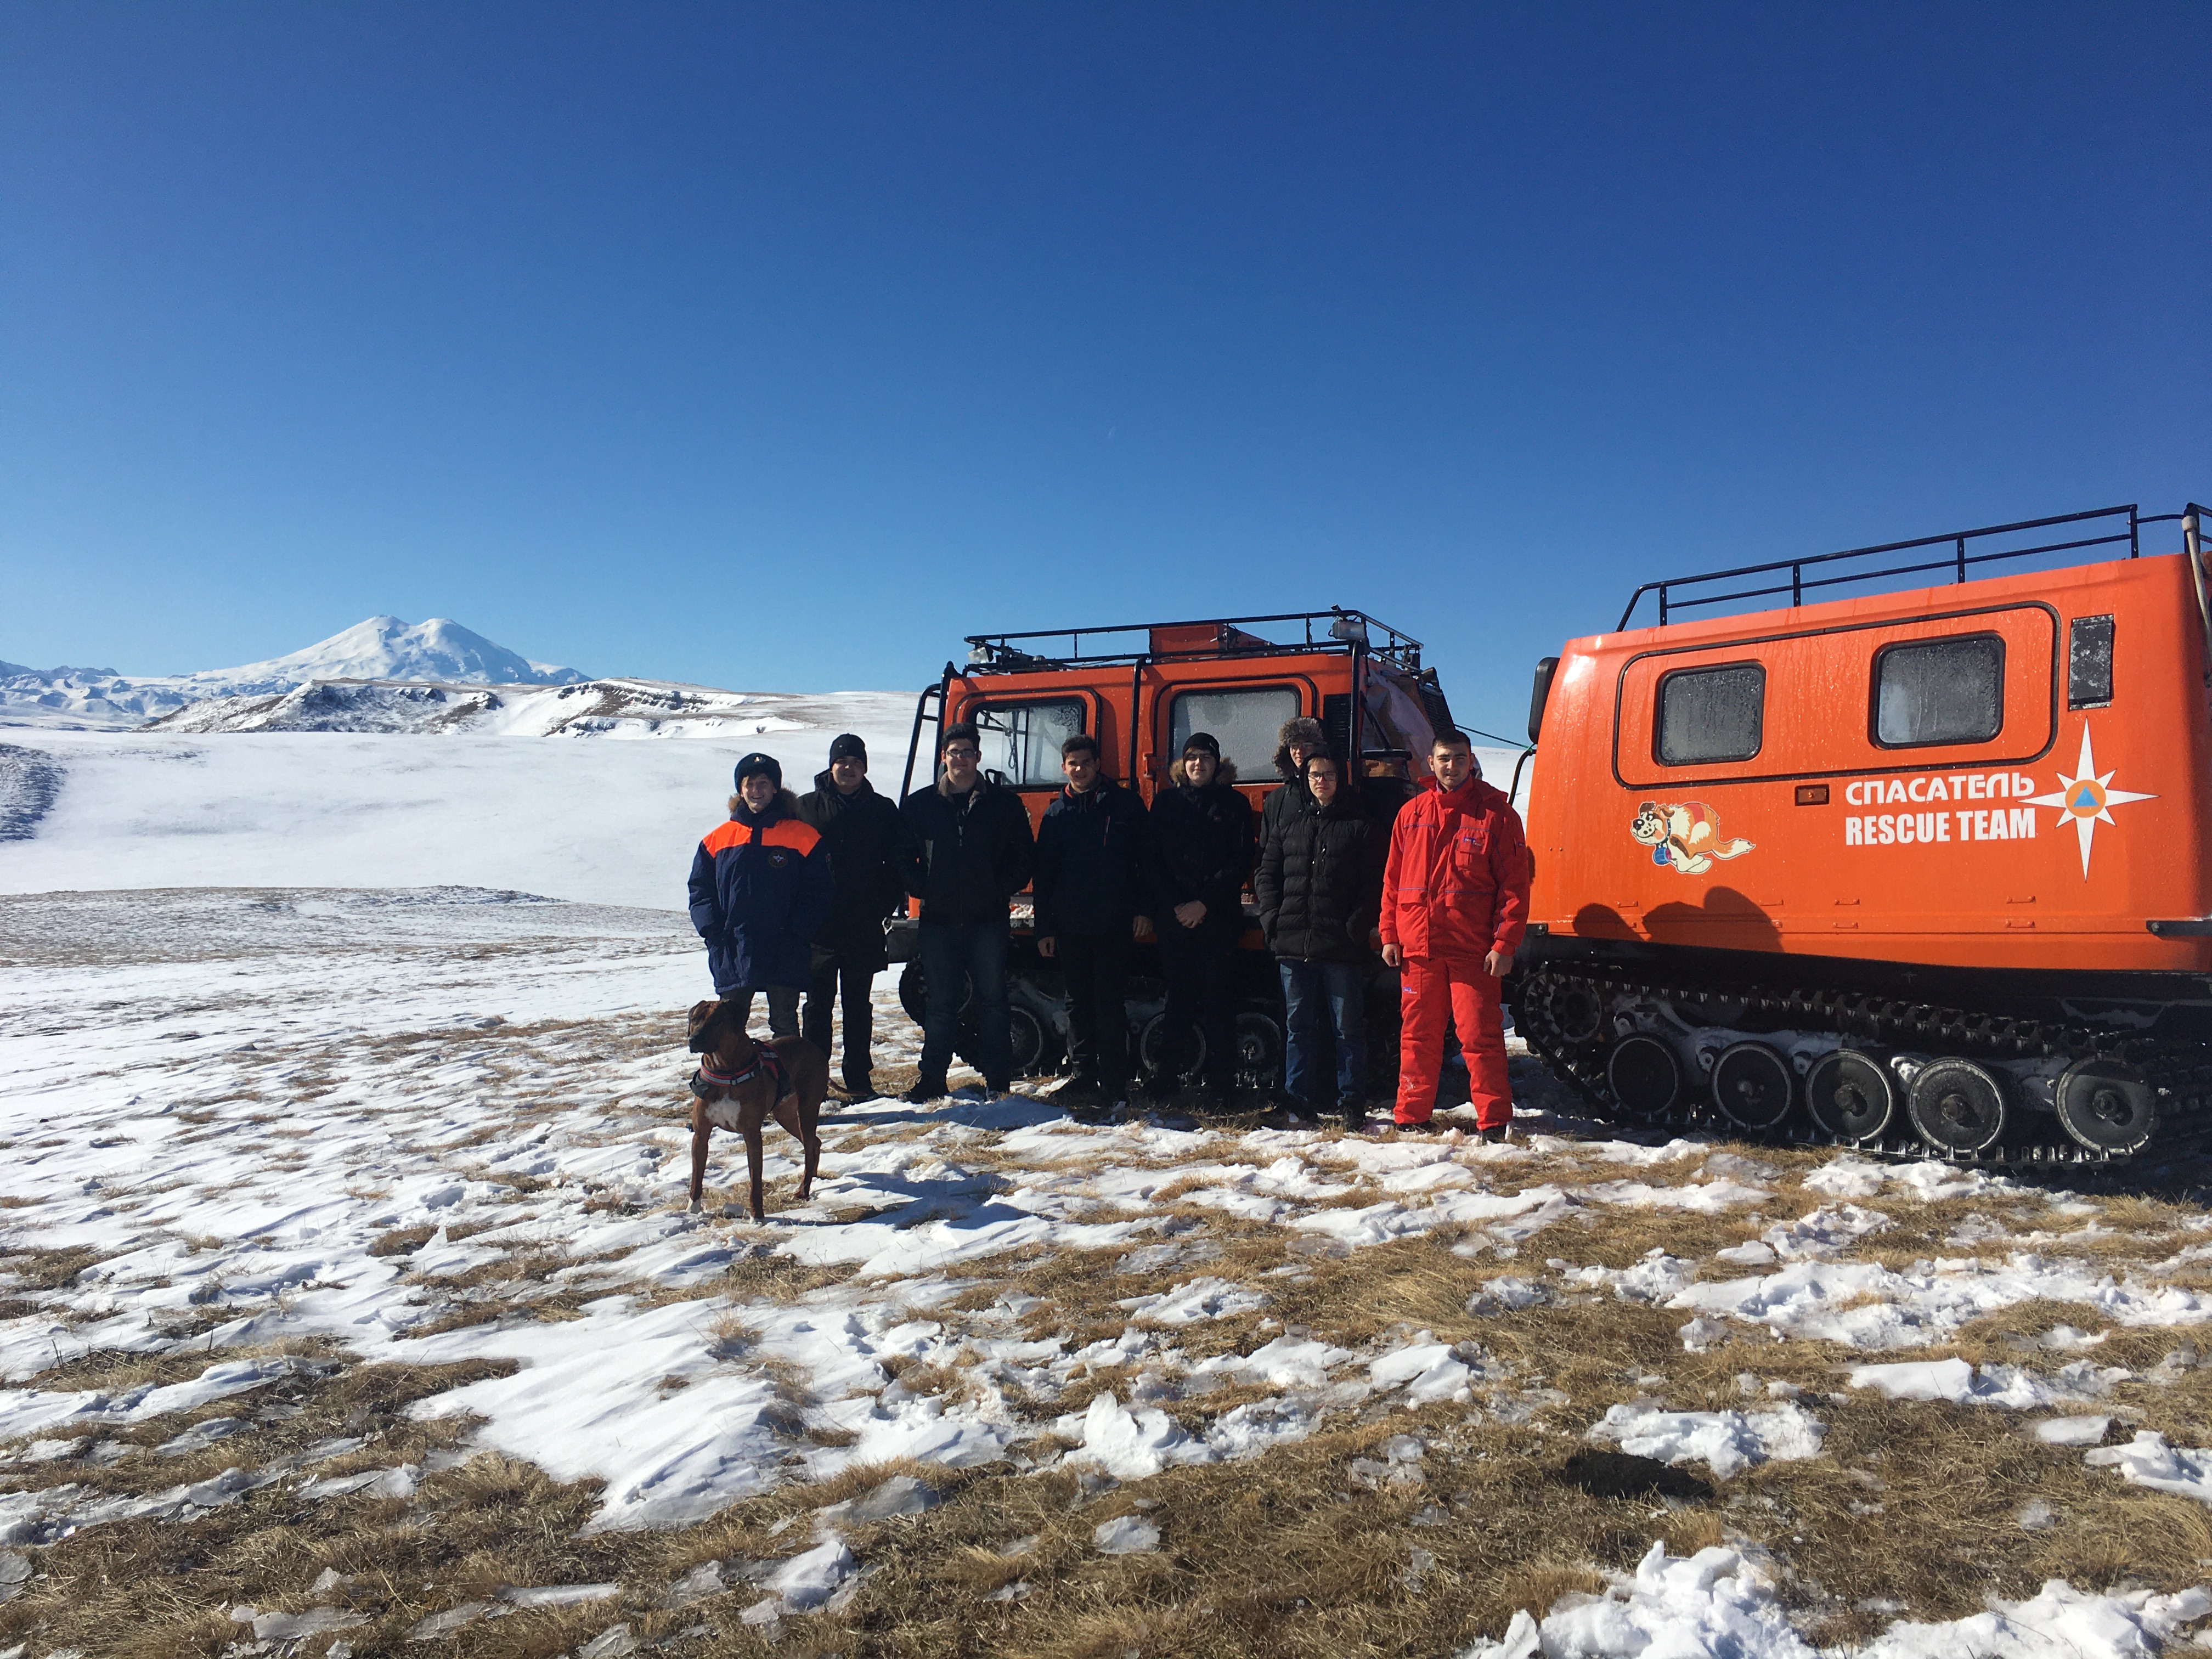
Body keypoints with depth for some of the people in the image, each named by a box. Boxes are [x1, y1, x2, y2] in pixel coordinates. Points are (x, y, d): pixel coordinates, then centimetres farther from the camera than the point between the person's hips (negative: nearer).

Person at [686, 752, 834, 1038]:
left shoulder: (803, 838, 1)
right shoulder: (717, 839, 9)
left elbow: (817, 893, -1)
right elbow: (700, 890, 9)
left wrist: (797, 934, -12)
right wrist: (713, 931, -6)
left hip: (784, 958, -2)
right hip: (732, 957, 2)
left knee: (785, 1027, 7)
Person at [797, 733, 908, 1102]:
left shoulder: (882, 810, 8)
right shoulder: (806, 807, 5)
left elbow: (897, 864, 8)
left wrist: (887, 904, -4)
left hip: (865, 929, 1)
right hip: (819, 928, -1)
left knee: (858, 1007, 9)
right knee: (819, 1006, 3)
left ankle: (859, 1080, 16)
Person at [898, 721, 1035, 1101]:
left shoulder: (1004, 803, 5)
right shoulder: (919, 805, 8)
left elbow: (1025, 856, 6)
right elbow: (903, 859, 9)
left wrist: (1001, 891, -5)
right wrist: (923, 890, -4)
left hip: (988, 919, -1)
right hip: (938, 920, 1)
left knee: (992, 1000, 3)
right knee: (940, 1003, 5)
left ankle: (998, 1080, 11)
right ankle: (932, 1078, 14)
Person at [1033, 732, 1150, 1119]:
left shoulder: (1125, 804, 5)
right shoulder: (1056, 813, 11)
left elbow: (1145, 859, 5)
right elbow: (1043, 873, 12)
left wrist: (1143, 909, -4)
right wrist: (1044, 928, 7)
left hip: (1114, 926, -3)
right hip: (1069, 927, 3)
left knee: (1109, 1006, -5)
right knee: (1079, 1004, 10)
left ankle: (1114, 1087, -2)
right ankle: (1085, 1079, 20)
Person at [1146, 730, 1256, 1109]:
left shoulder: (1234, 804, 5)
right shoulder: (1166, 802, 11)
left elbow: (1240, 864, -2)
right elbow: (1153, 860, 6)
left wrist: (1205, 904, -10)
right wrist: (1173, 906, -6)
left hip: (1217, 919, -2)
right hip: (1174, 919, 2)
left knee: (1218, 1001, -3)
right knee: (1179, 999, 8)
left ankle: (1221, 1088, -1)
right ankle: (1175, 1076, 16)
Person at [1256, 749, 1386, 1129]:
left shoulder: (1361, 826, 3)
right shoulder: (1288, 823, 15)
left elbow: (1375, 883, -2)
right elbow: (1266, 875, 16)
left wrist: (1356, 926, -12)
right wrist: (1273, 918, 3)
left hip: (1342, 947, -3)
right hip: (1293, 945, 4)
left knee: (1349, 1028, 3)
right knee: (1299, 1027, 9)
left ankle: (1352, 1105, 11)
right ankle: (1299, 1102, 16)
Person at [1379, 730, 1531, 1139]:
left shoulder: (1496, 813, 1)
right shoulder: (1411, 814, 11)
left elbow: (1515, 885, -3)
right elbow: (1393, 880, 14)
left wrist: (1504, 945, -10)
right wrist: (1390, 935, 6)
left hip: (1473, 951, -3)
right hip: (1417, 949, 3)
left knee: (1480, 1036, -3)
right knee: (1418, 1036, 9)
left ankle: (1493, 1122, 6)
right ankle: (1410, 1117, 18)